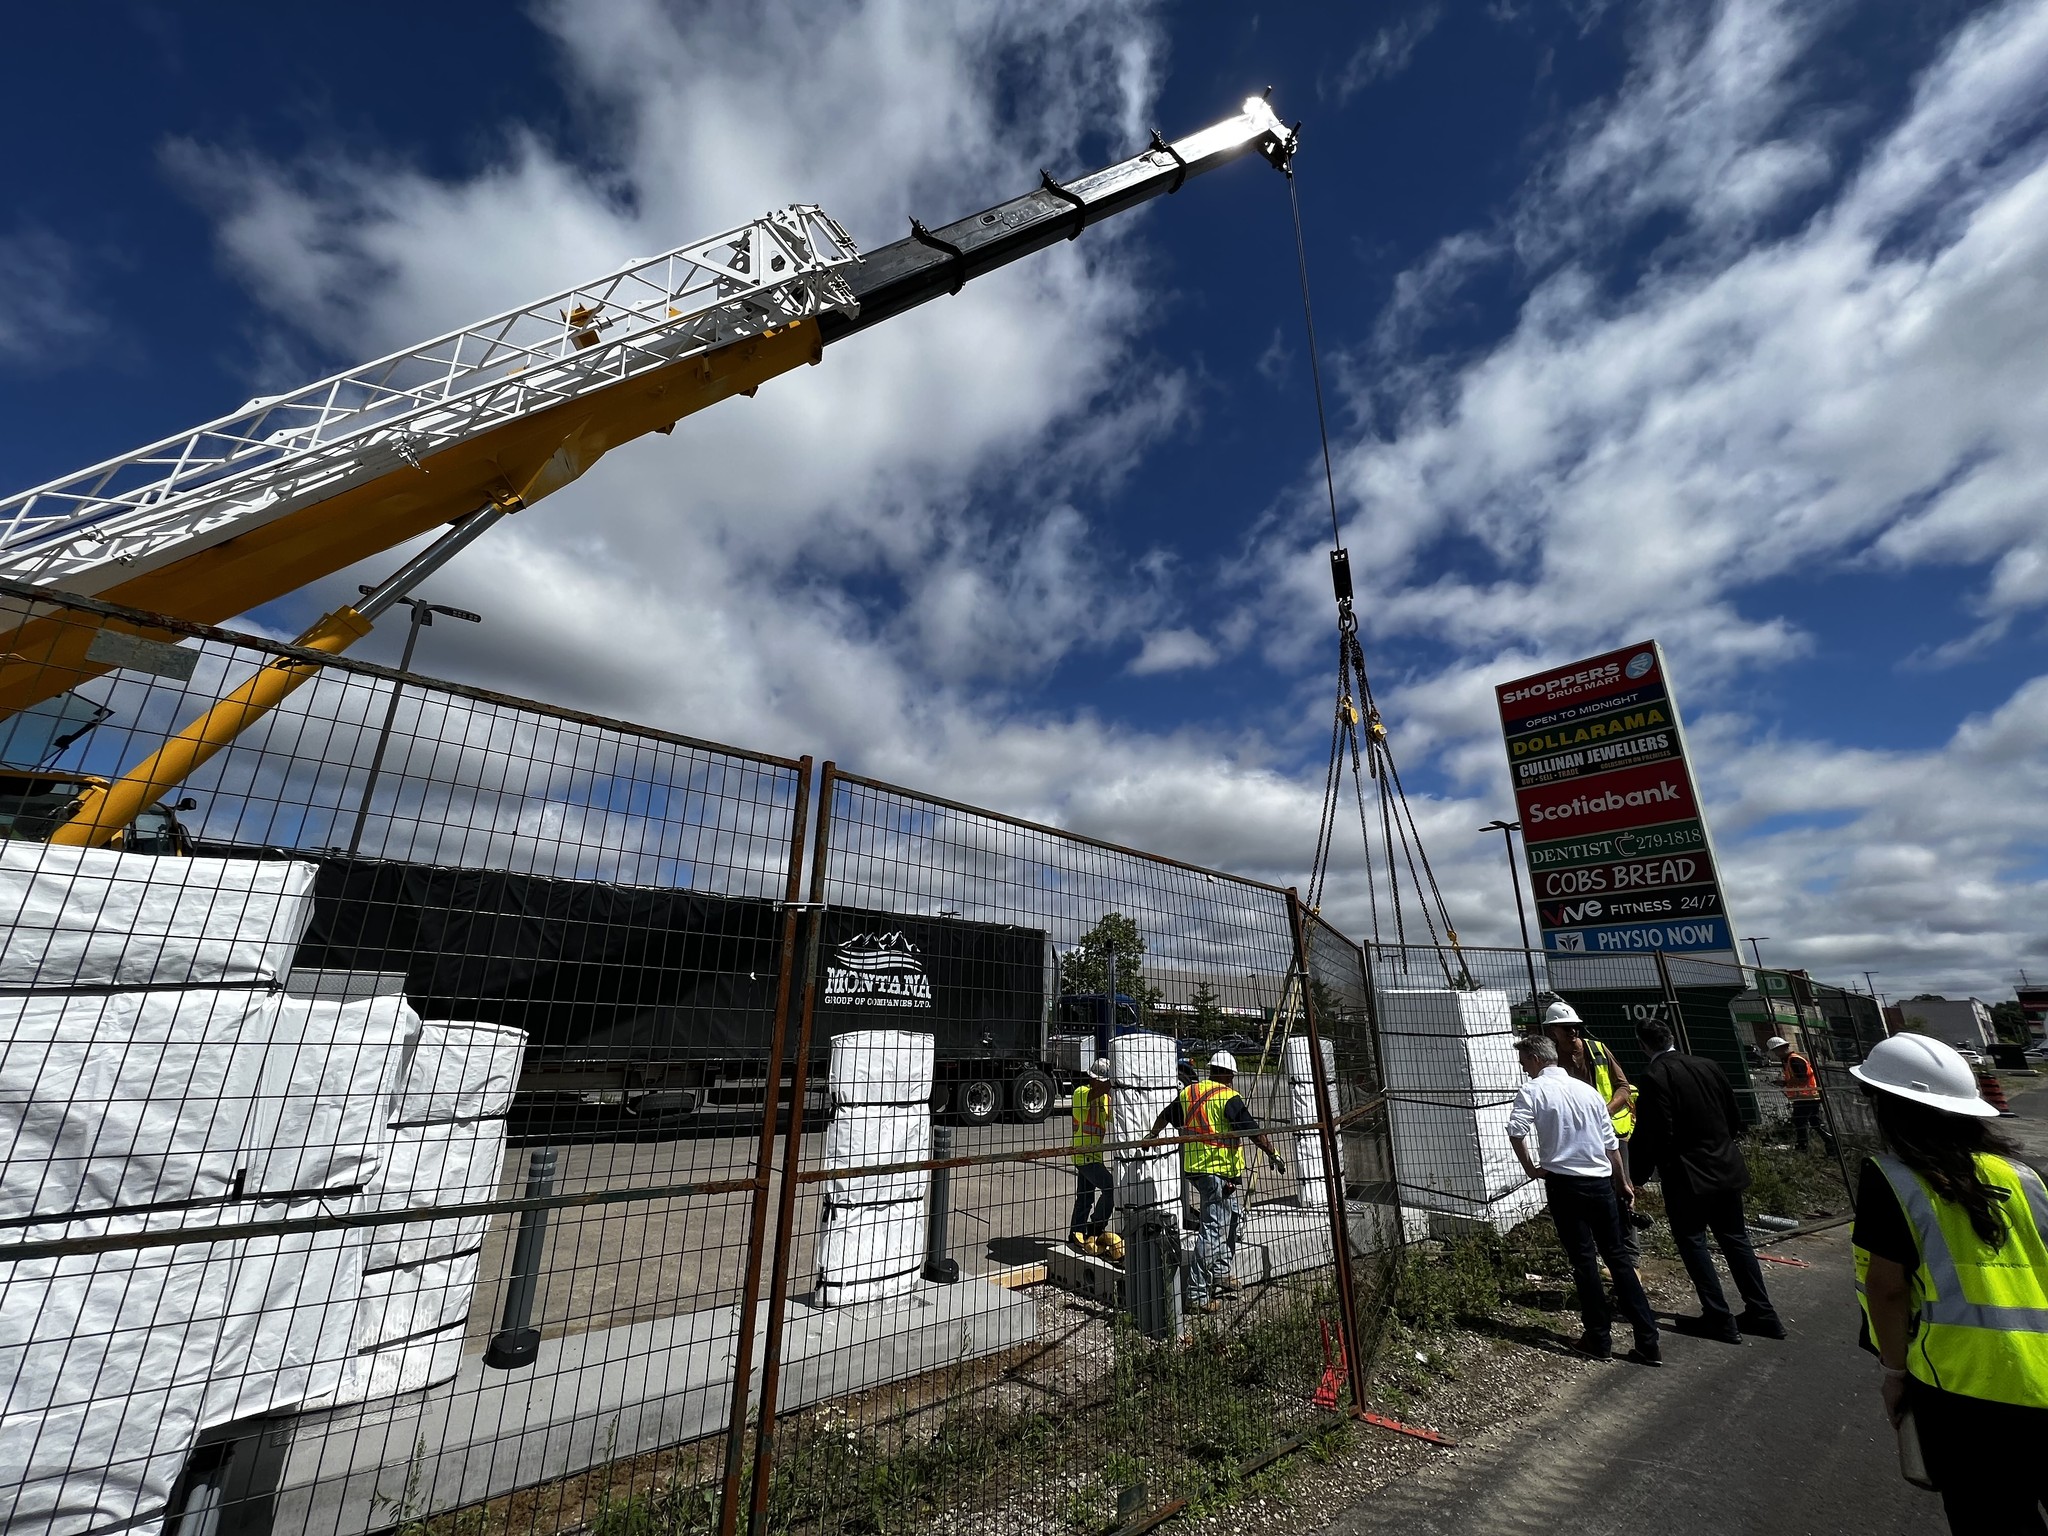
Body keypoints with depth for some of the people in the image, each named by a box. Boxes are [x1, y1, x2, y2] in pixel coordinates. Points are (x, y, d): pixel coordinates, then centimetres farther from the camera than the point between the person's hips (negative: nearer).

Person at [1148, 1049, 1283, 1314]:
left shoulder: (1187, 1092, 10)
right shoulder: (1229, 1097, -10)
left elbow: (1164, 1117, 24)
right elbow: (1252, 1130, -12)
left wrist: (1153, 1136, 40)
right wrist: (1272, 1153, 0)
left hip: (1193, 1167, 8)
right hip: (1219, 1170, -8)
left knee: (1230, 1215, 24)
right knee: (1213, 1229, -5)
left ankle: (1220, 1272, 32)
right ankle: (1197, 1295, -4)